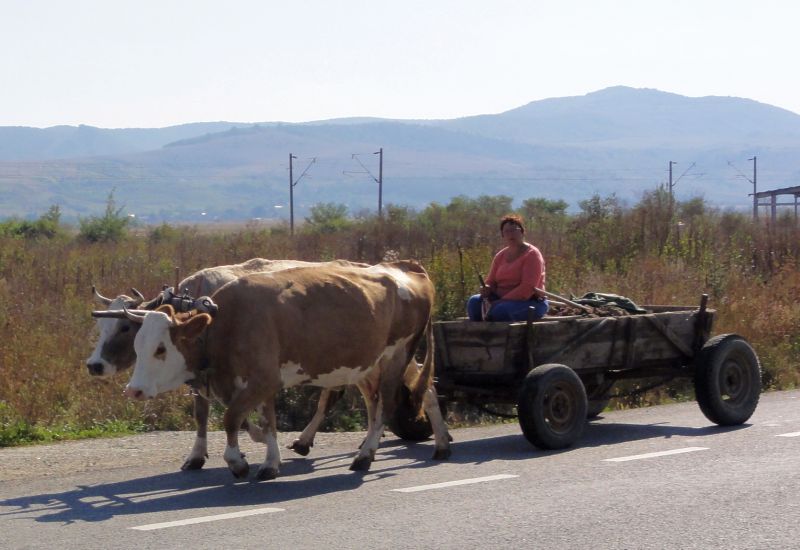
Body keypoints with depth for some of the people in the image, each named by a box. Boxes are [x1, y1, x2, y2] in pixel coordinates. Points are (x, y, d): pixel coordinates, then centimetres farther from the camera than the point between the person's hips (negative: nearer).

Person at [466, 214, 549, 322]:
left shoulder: (532, 254, -8)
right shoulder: (500, 256, 13)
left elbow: (527, 288, -18)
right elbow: (491, 282, 14)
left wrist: (501, 301, -23)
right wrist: (487, 290, -12)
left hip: (530, 303, -7)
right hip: (504, 301, 7)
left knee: (498, 310, -35)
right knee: (474, 302, -16)